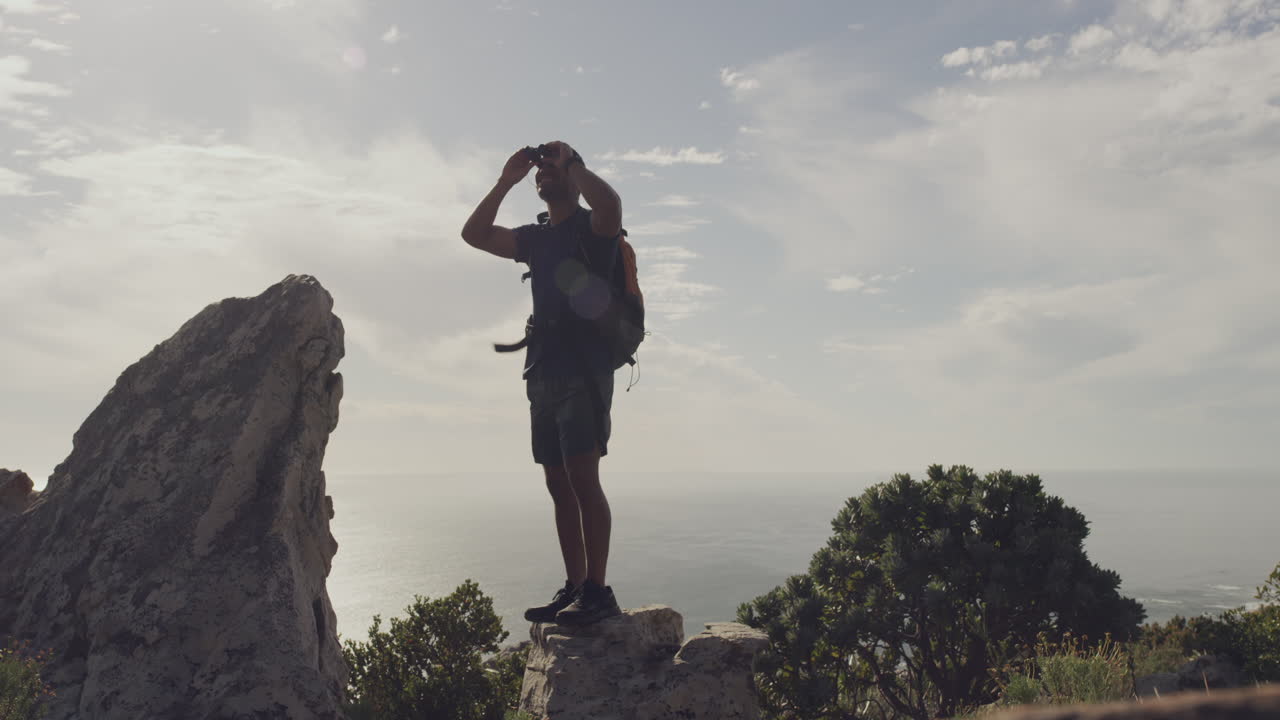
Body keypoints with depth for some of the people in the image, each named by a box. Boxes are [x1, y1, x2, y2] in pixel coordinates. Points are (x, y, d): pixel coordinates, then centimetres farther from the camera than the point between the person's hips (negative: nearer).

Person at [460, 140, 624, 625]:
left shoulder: (591, 227, 0)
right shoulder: (536, 238, 21)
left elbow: (610, 204, -24)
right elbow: (474, 234, 18)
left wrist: (571, 161, -9)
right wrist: (506, 181, 12)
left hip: (584, 372, -7)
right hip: (543, 375, 7)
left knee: (583, 480, -12)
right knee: (559, 486, 6)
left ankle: (598, 591, -8)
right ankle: (574, 587, 12)